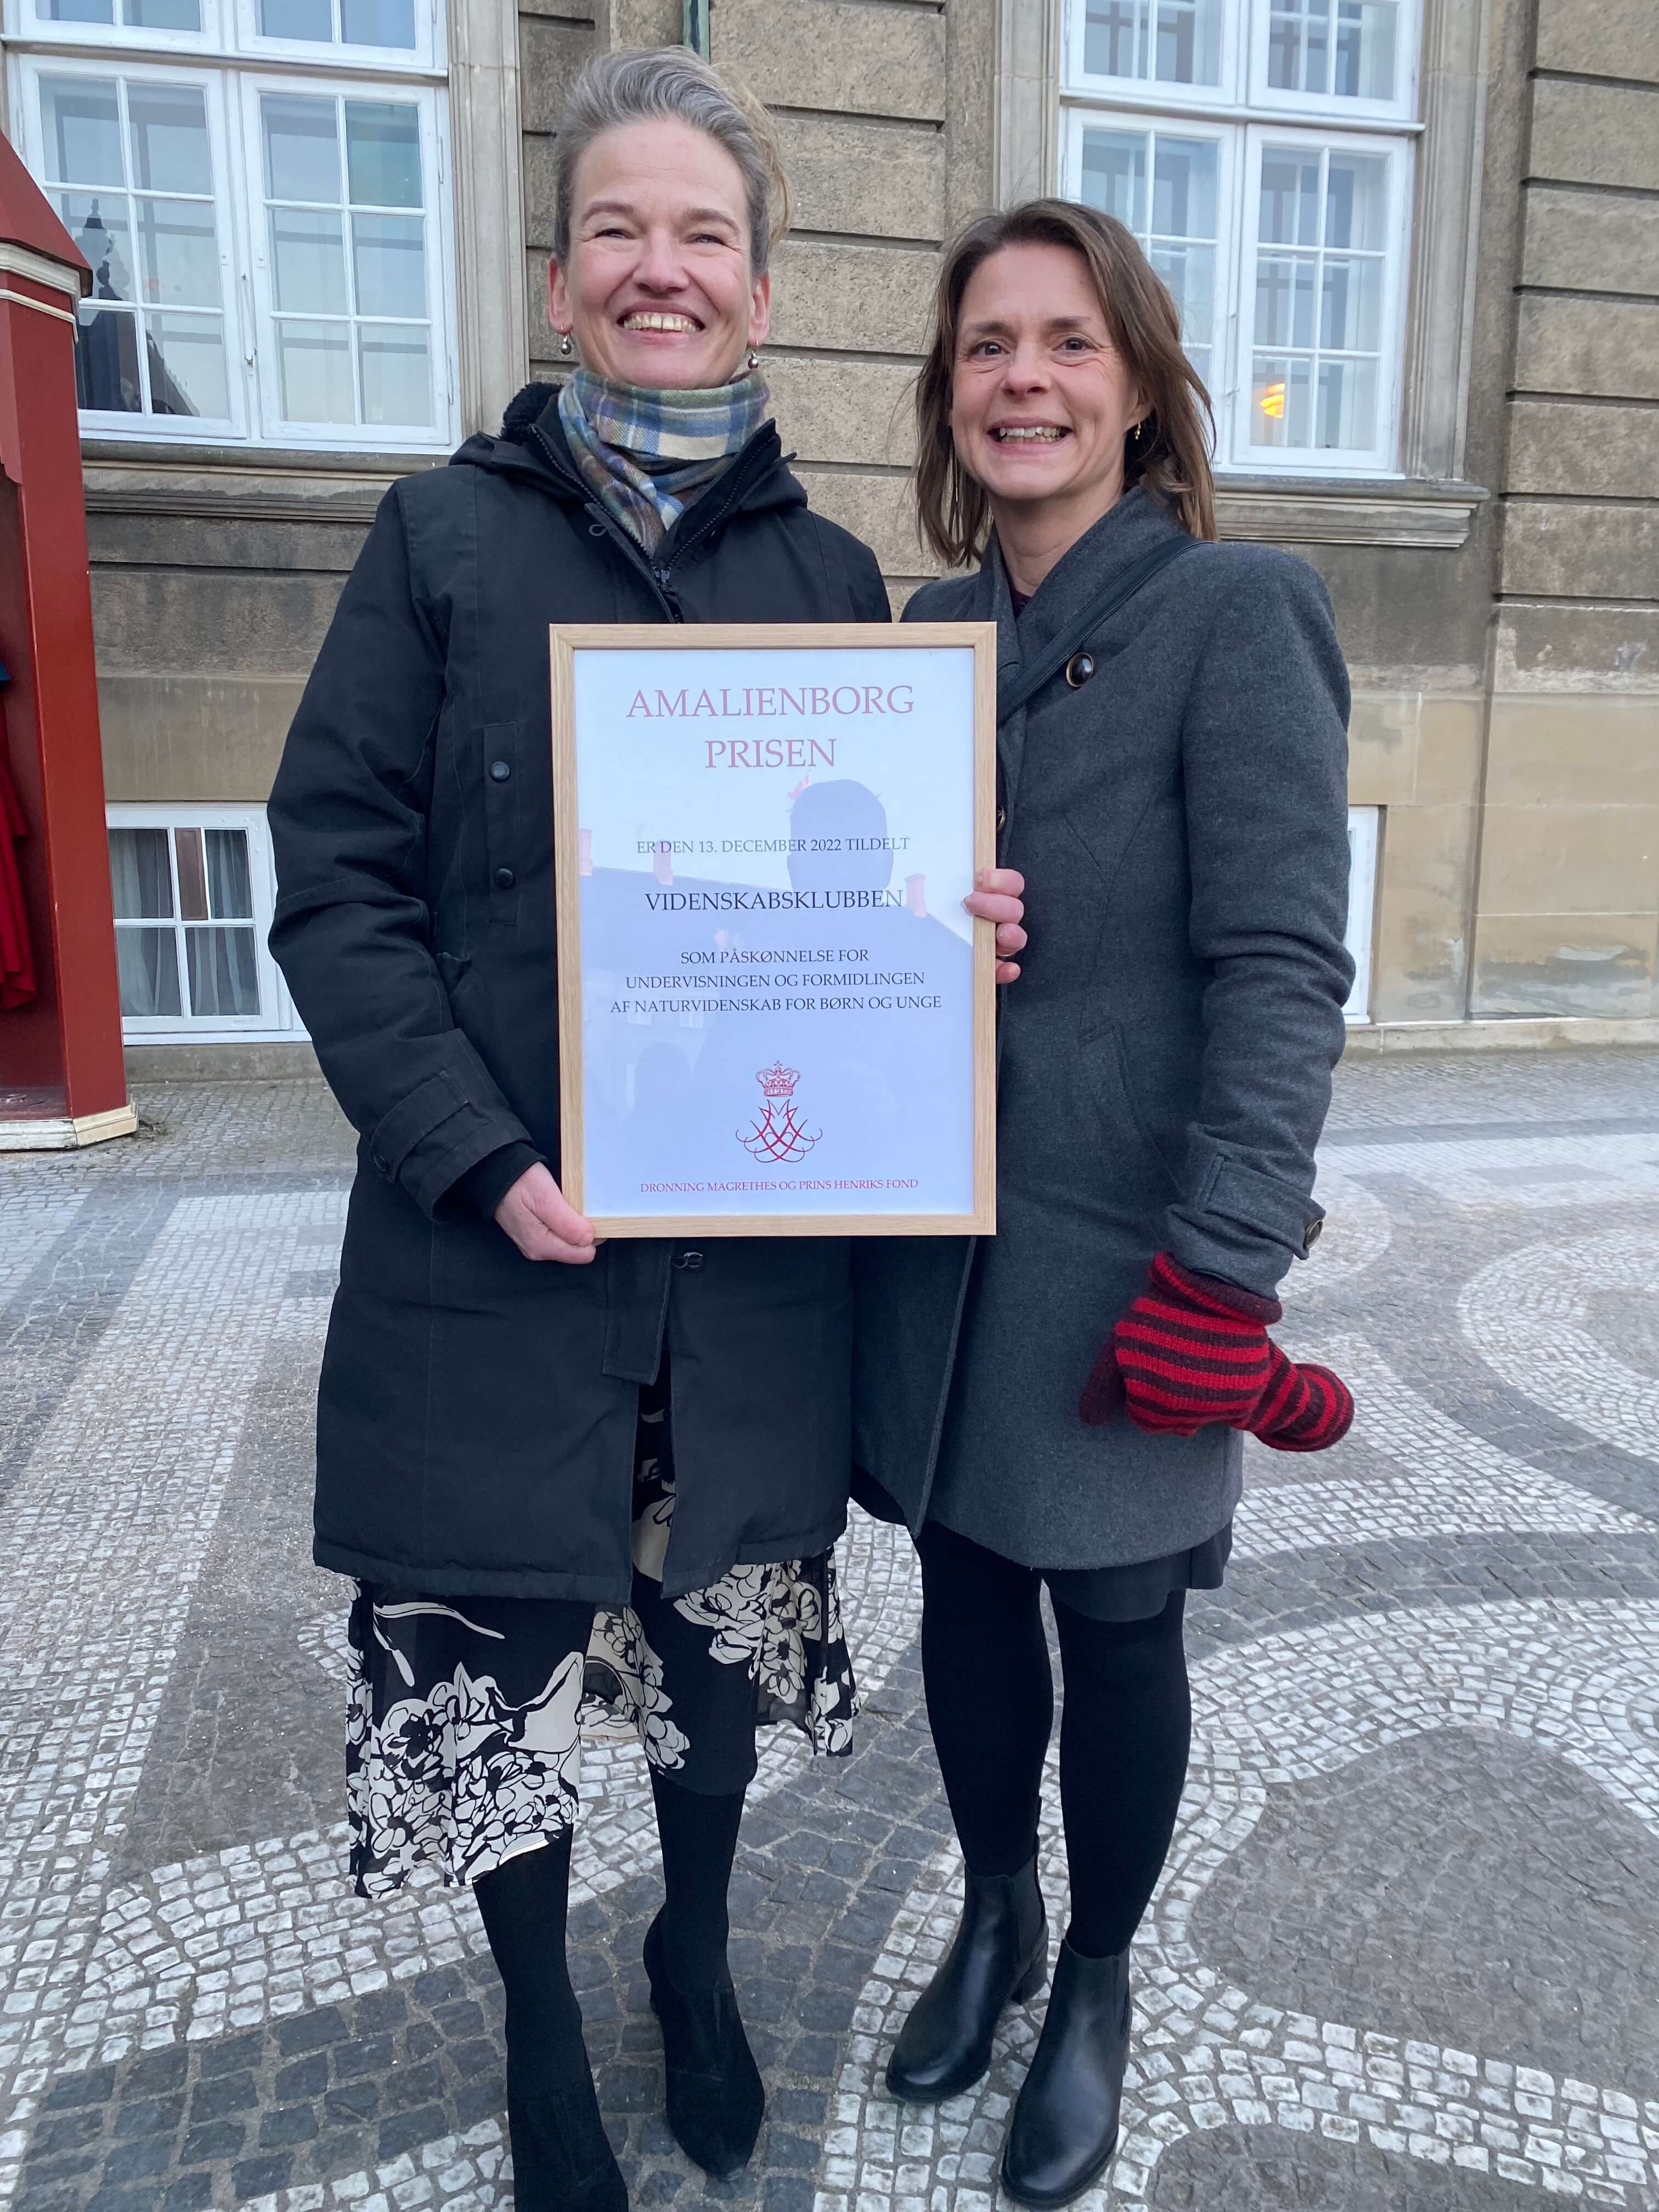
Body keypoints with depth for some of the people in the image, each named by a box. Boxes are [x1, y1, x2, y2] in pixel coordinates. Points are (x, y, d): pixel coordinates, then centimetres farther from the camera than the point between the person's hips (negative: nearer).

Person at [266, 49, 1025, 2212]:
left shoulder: (835, 576, 8)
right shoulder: (448, 535, 1)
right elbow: (337, 880, -4)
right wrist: (483, 1159, -16)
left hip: (760, 1244, 2)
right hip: (499, 1245, -1)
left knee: (726, 1630, 17)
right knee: (498, 1661, 11)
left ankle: (696, 1959, 48)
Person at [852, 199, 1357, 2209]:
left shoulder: (1233, 612, -9)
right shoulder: (930, 629, 10)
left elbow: (1282, 968, -15)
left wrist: (1222, 1279, -19)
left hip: (1121, 1252, -5)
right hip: (939, 1230, 5)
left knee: (1114, 1627, 11)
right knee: (963, 1589, 17)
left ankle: (1095, 1986, 39)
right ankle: (993, 1917, 44)